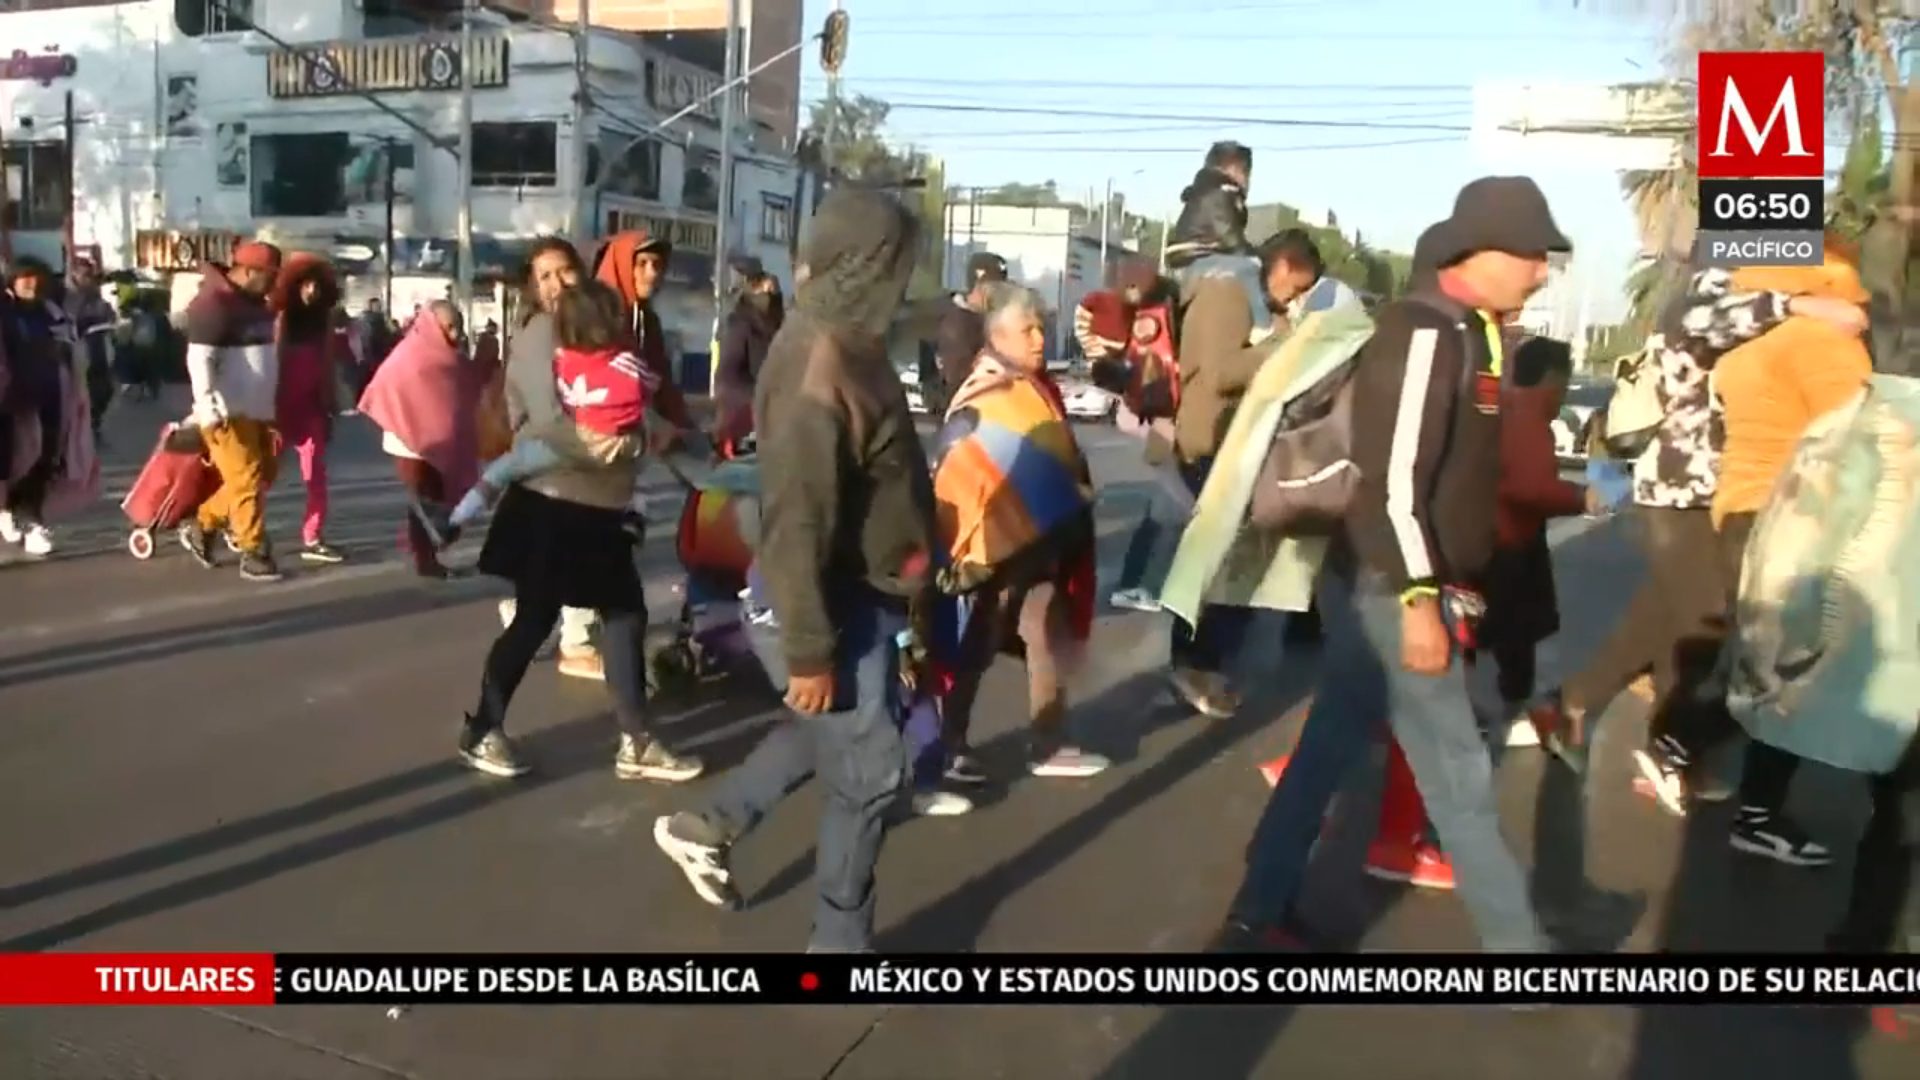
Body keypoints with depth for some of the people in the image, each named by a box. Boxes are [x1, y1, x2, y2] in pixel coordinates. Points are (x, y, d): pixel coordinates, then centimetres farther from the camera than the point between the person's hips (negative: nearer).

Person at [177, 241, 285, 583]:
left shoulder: (255, 302, 15)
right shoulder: (213, 303, -14)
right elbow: (199, 358, -21)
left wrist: (271, 404, 26)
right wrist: (207, 405, -29)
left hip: (257, 410, 9)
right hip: (229, 413, -9)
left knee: (262, 477, 13)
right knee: (246, 481, -7)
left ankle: (201, 525, 26)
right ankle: (254, 553, 0)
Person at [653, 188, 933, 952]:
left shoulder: (845, 345, 6)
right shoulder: (819, 367, -25)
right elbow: (797, 523, -27)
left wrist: (902, 593, 20)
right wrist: (809, 650, -24)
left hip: (858, 595, 10)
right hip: (833, 605, -10)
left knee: (833, 736, 27)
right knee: (870, 771, 4)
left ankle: (708, 826, 39)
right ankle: (841, 943, 22)